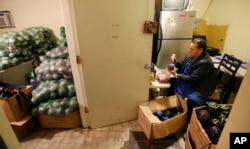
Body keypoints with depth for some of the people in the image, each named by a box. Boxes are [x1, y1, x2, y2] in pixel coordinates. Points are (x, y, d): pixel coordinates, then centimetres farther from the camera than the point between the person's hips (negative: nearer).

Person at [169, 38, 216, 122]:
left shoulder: (205, 63, -26)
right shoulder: (191, 55, -2)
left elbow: (193, 79, -28)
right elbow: (183, 65, 12)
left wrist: (176, 75, -27)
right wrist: (175, 62, -9)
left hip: (198, 88, -9)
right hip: (187, 81, 9)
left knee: (191, 101, -32)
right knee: (170, 82, 5)